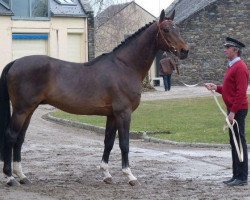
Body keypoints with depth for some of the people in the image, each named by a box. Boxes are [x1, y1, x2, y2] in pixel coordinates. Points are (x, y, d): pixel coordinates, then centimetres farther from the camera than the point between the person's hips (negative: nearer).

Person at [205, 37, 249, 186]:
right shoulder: (233, 66, 16)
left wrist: (233, 112, -22)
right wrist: (216, 87, 9)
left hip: (238, 111, -10)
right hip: (233, 110, 10)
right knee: (234, 143, 11)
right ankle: (237, 175, 16)